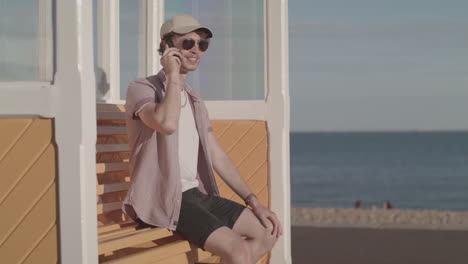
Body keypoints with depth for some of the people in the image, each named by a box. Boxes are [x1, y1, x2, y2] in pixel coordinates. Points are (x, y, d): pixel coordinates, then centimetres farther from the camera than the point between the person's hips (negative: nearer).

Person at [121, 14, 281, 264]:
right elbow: (167, 124, -30)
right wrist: (173, 76, -16)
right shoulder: (141, 88, -7)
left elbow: (218, 157, 17)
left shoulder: (194, 101, 18)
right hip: (162, 201, -9)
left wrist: (254, 202, 9)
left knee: (266, 232, 4)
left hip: (197, 194, 9)